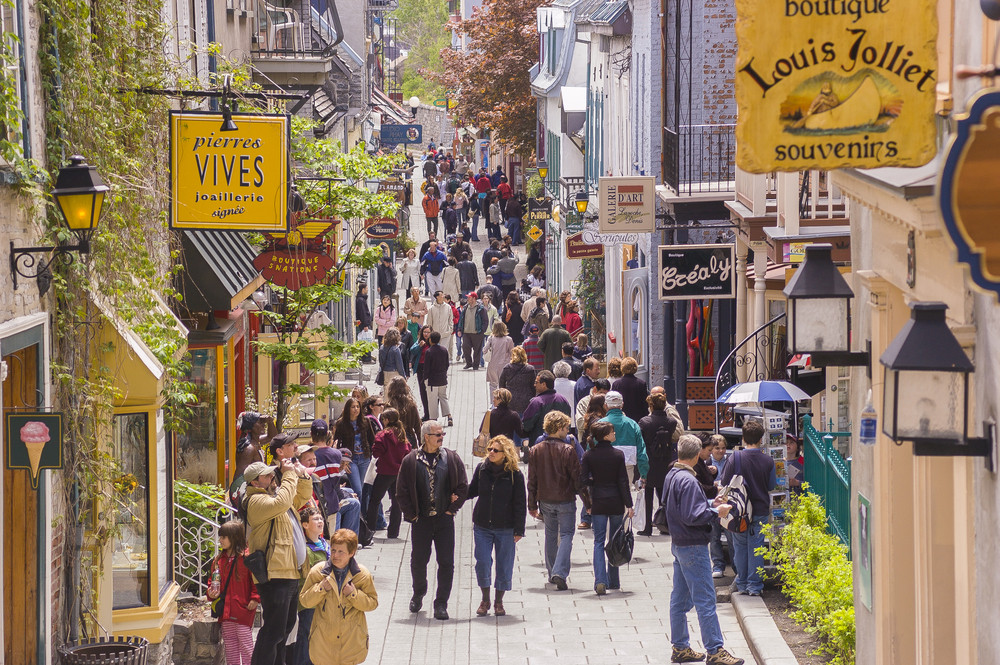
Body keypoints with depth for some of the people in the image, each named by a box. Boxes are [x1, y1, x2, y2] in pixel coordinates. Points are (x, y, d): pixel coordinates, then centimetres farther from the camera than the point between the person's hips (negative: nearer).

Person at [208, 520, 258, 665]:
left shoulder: (247, 558, -8)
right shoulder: (219, 560, 12)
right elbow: (213, 581, 22)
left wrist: (255, 598, -16)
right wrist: (211, 592, 2)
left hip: (243, 610, -7)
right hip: (225, 612, 7)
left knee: (245, 644, -5)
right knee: (230, 645, 11)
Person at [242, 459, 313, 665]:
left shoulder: (273, 495, 19)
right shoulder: (256, 501, -12)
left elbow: (302, 497, 31)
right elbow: (281, 503, -31)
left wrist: (302, 476, 12)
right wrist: (290, 475, -21)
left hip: (289, 573, 11)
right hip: (275, 576, -11)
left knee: (286, 626, 21)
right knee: (273, 631, -11)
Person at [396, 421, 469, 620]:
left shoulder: (452, 459, 2)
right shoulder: (411, 461, -1)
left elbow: (463, 487, 6)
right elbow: (401, 491, 3)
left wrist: (452, 509, 1)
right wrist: (411, 514, -1)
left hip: (444, 520, 0)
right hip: (421, 521, 0)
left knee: (446, 562, -3)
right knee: (418, 561, 7)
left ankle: (441, 604, 4)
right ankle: (419, 594, 34)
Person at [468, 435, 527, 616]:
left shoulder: (515, 475, -7)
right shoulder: (481, 469, 2)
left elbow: (520, 504, -3)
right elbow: (472, 491, 14)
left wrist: (519, 530, -6)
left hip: (505, 528, -2)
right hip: (482, 526, 2)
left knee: (504, 567, 5)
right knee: (482, 564, -2)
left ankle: (499, 602, 20)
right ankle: (485, 600, 15)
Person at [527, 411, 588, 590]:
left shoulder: (535, 451, 0)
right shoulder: (568, 450, -13)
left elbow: (532, 481, 4)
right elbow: (577, 479, -10)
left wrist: (532, 505, 11)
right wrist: (587, 502, -2)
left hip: (545, 500, 4)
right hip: (566, 500, -4)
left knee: (550, 536, 19)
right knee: (566, 536, 2)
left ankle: (552, 573, 25)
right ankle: (560, 572, -15)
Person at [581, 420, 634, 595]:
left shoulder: (588, 455, -4)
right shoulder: (618, 455, -7)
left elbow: (583, 479, -6)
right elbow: (623, 481, -6)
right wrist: (629, 504, -2)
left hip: (597, 502, 0)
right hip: (616, 502, 0)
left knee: (599, 542, 3)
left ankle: (600, 581, -13)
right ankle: (613, 581, 20)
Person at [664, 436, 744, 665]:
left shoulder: (672, 476, 8)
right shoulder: (687, 481, -21)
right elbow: (692, 517, -24)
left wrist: (710, 505, 14)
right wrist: (717, 512, -12)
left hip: (678, 543, 10)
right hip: (693, 547, -10)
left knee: (680, 598, 14)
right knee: (705, 600, -7)